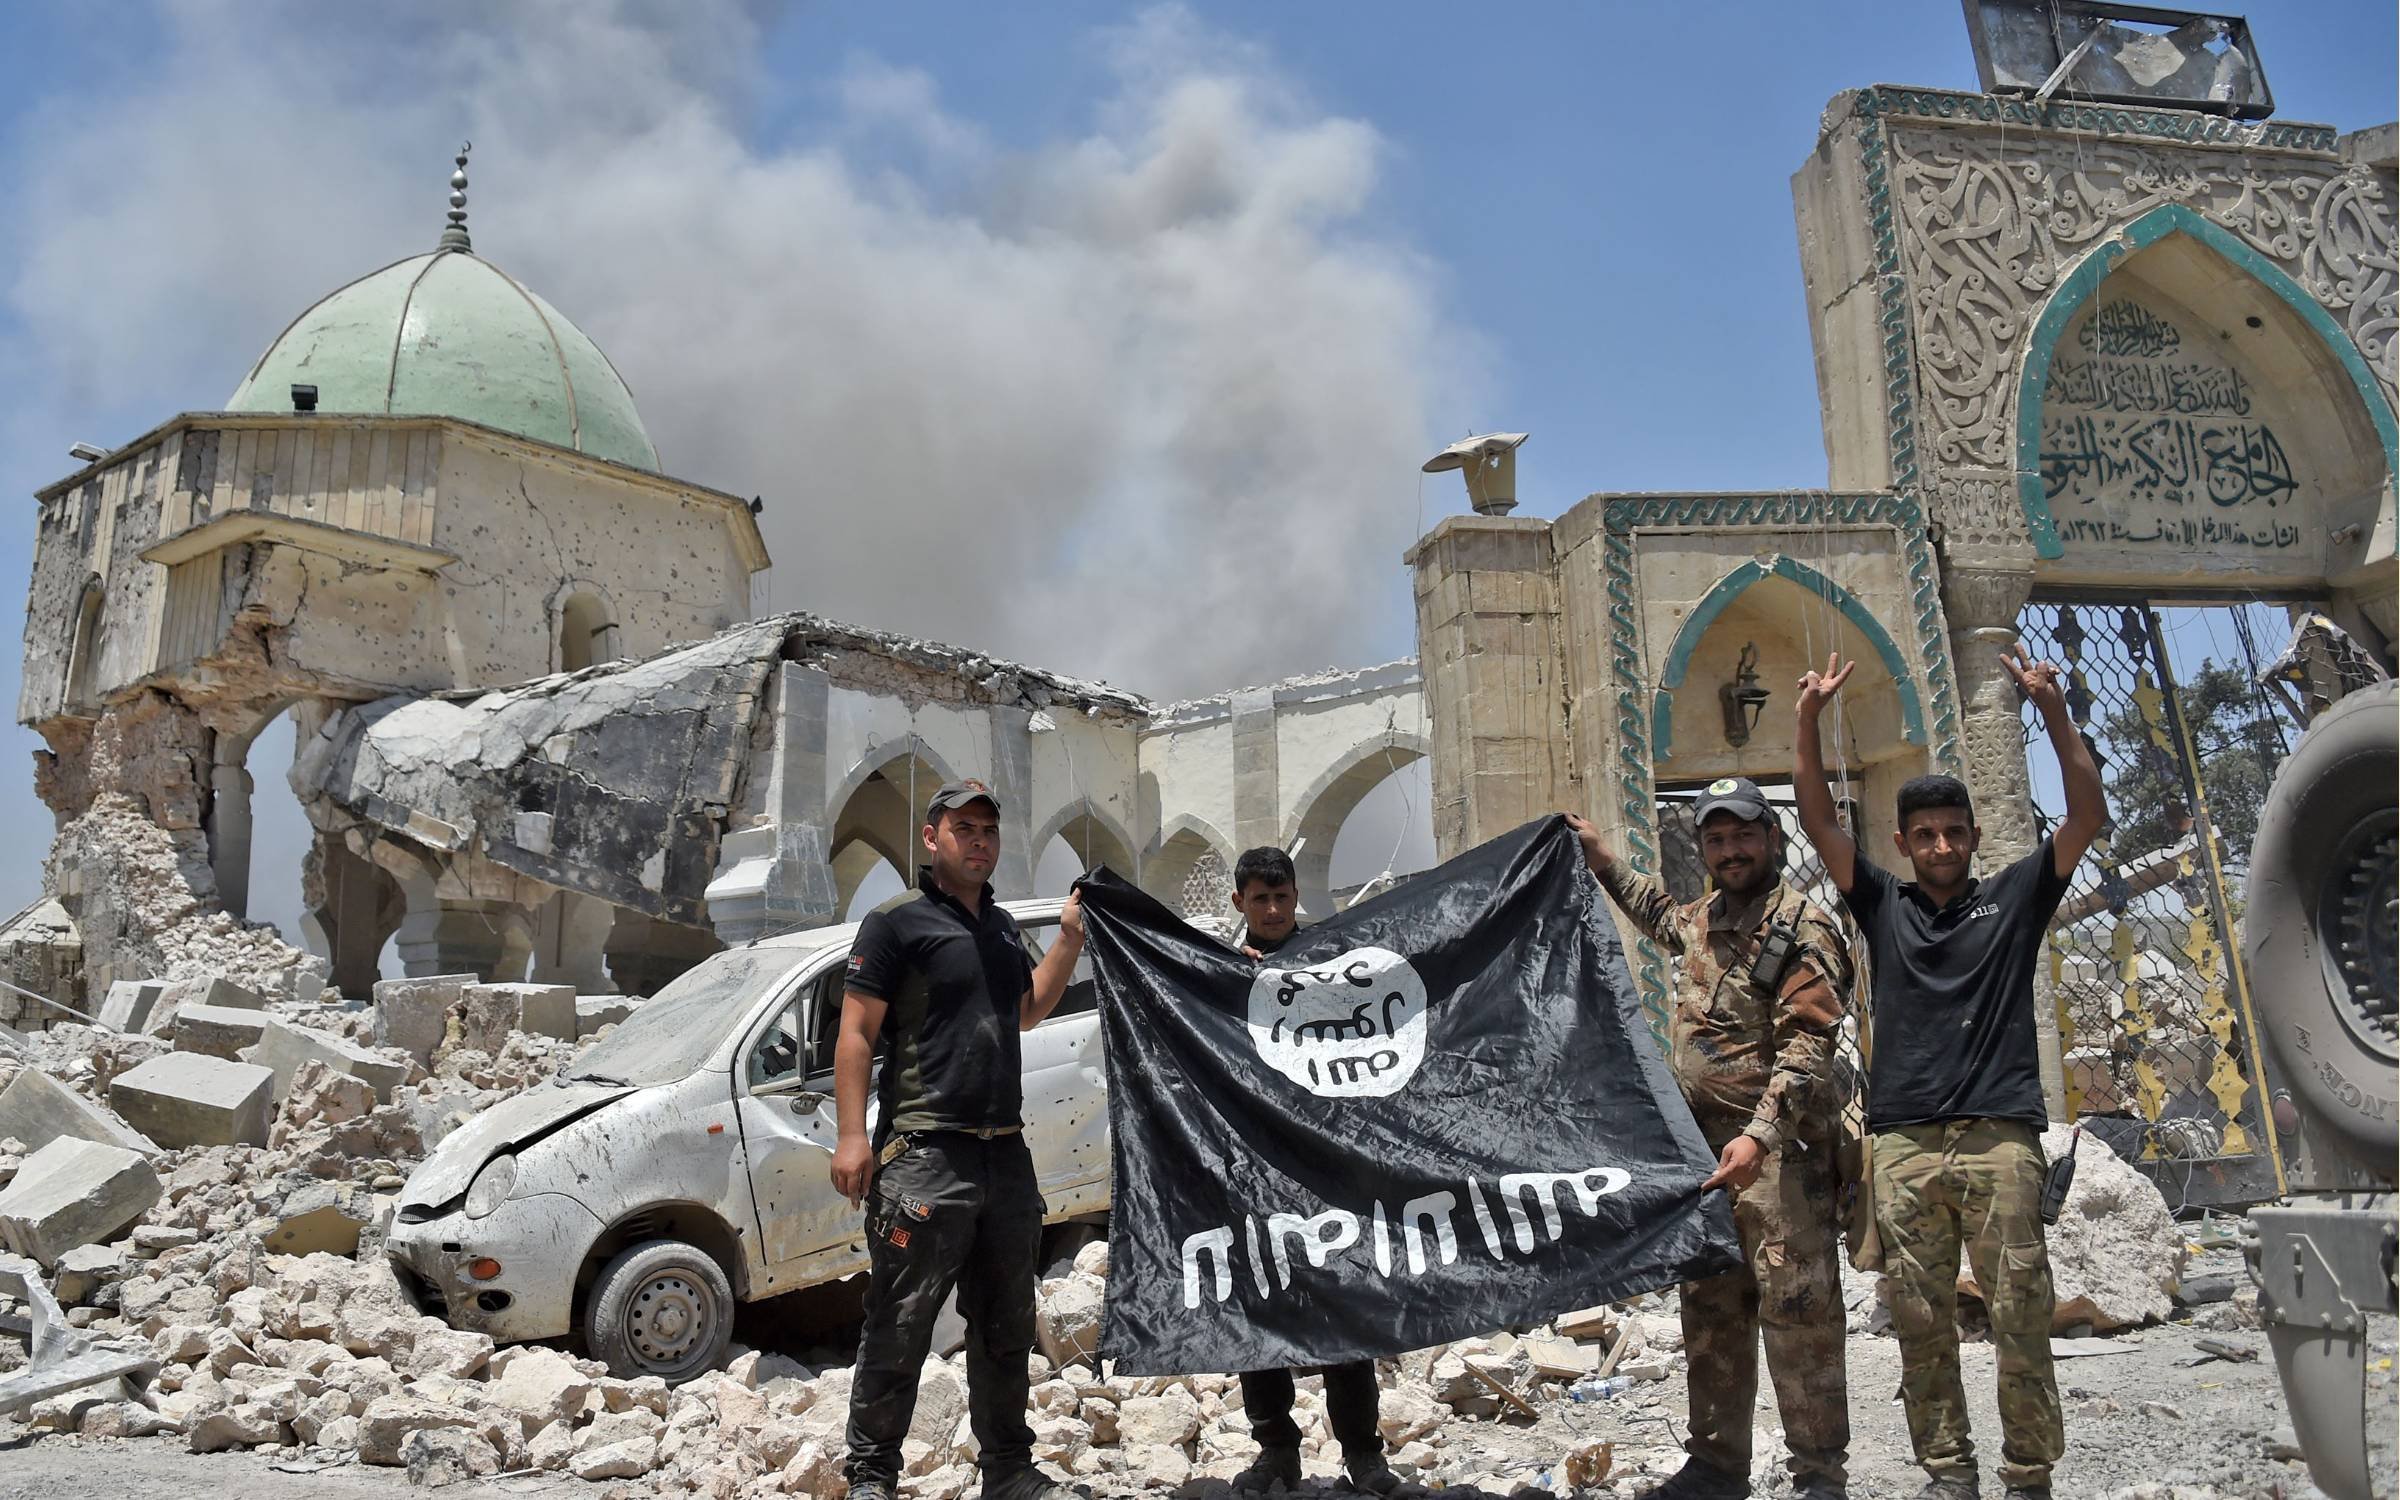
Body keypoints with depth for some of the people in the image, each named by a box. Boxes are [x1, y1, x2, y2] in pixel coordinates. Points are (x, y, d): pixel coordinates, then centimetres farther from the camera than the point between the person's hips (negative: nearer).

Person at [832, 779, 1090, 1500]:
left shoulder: (1002, 926, 17)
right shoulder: (897, 923, -5)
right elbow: (855, 1034, -8)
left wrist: (1069, 937, 17)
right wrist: (852, 1136, -16)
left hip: (1006, 1156, 7)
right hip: (924, 1156, -7)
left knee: (1006, 1330, 15)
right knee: (899, 1331, -2)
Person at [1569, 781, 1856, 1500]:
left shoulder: (1803, 927, -8)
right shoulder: (1699, 922, 16)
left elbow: (1806, 1048, -18)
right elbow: (1657, 909, 43)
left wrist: (1759, 1135, -28)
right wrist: (1601, 858, 40)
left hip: (1778, 1151, -7)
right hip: (1703, 1150, 8)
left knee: (1798, 1314, -6)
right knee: (1710, 1314, 12)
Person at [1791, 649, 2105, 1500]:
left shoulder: (2015, 898, 12)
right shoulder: (1884, 907, 14)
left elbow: (2089, 815, 3)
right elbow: (1819, 821, 7)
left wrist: (2053, 711, -8)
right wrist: (1808, 719, -2)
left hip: (2000, 1138, -1)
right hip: (1904, 1142, 1)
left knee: (2021, 1318, 0)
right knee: (1921, 1324, 4)